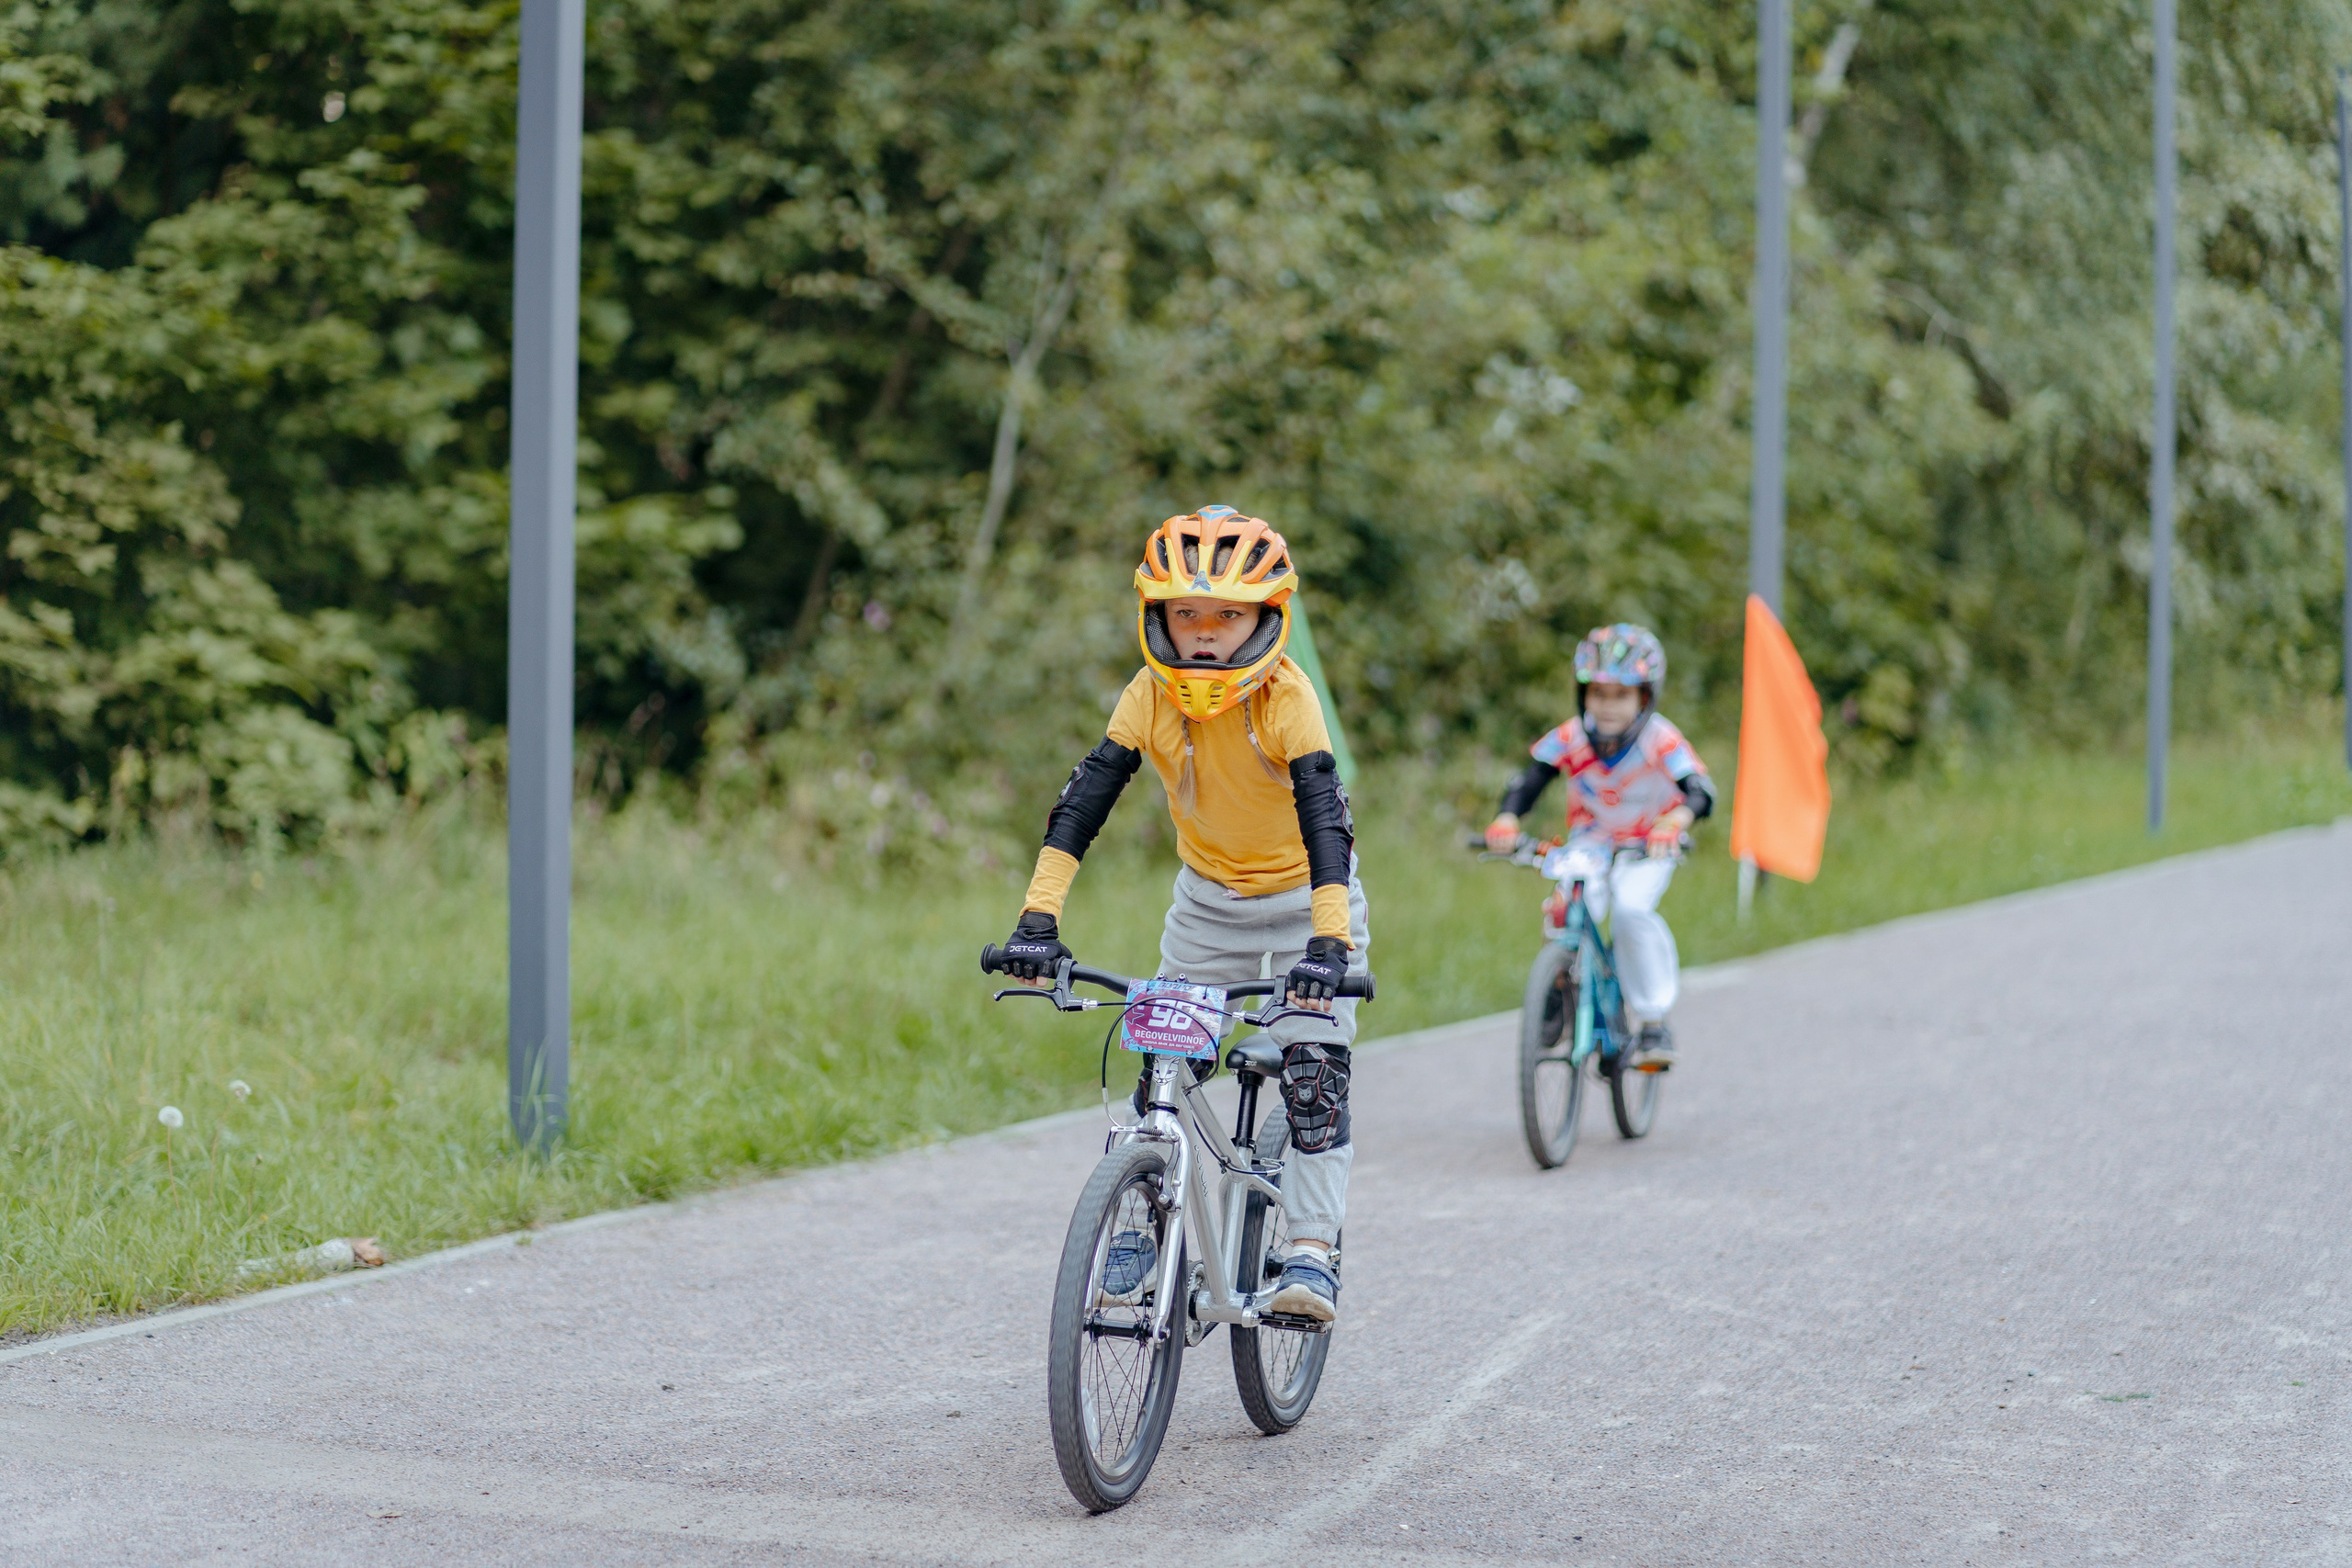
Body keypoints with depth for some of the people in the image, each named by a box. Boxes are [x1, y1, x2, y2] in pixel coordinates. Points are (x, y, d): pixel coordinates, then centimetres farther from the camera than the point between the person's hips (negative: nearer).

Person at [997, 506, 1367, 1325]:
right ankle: (1147, 1227, 13)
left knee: (1313, 1071, -14)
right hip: (1208, 899, 4)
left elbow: (1324, 817, -36)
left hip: (1303, 898, -3)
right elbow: (1083, 800, -23)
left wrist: (1329, 941, -47)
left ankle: (1313, 1253, -12)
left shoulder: (1286, 697, -27)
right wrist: (1037, 918, -33)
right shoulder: (1150, 696, -18)